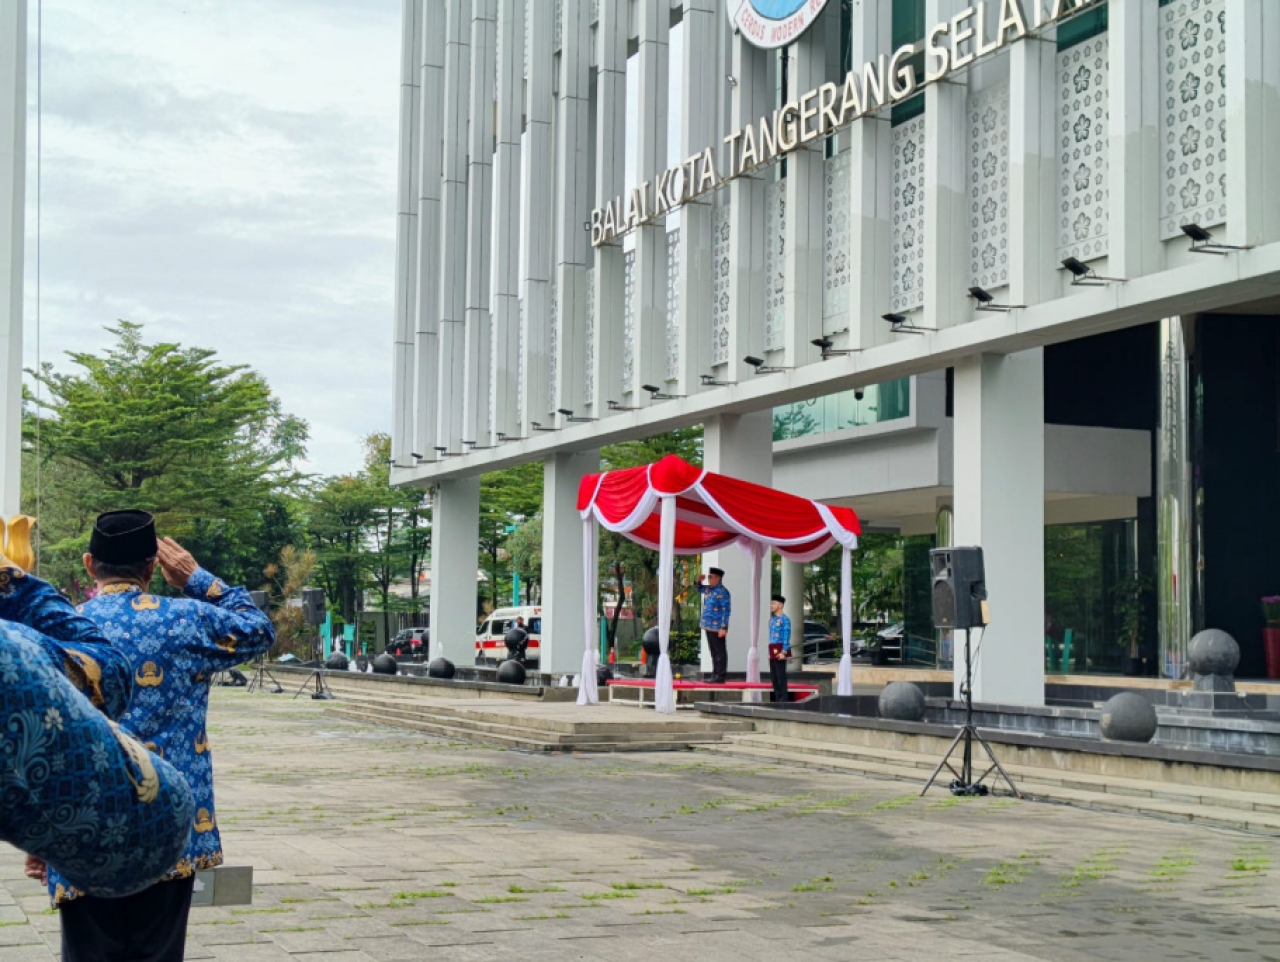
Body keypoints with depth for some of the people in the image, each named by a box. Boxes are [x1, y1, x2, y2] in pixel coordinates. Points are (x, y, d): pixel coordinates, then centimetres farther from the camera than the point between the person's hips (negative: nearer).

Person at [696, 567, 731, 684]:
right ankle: (714, 675, 19)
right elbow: (700, 590, 35)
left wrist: (723, 627, -22)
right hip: (708, 626, 9)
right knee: (713, 652, 14)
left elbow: (726, 610, -18)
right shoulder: (708, 589, 13)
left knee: (719, 652, -5)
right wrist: (699, 581, 13)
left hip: (717, 628, -9)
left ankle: (720, 676, -3)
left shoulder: (722, 592, -14)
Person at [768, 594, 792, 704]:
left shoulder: (785, 620, -8)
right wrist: (770, 652, 16)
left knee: (781, 675, -7)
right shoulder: (771, 619, 15)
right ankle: (777, 698, 14)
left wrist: (784, 652, -18)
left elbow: (787, 637, -13)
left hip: (780, 651, -8)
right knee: (773, 677, 8)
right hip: (772, 652, 8)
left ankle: (783, 698, -5)